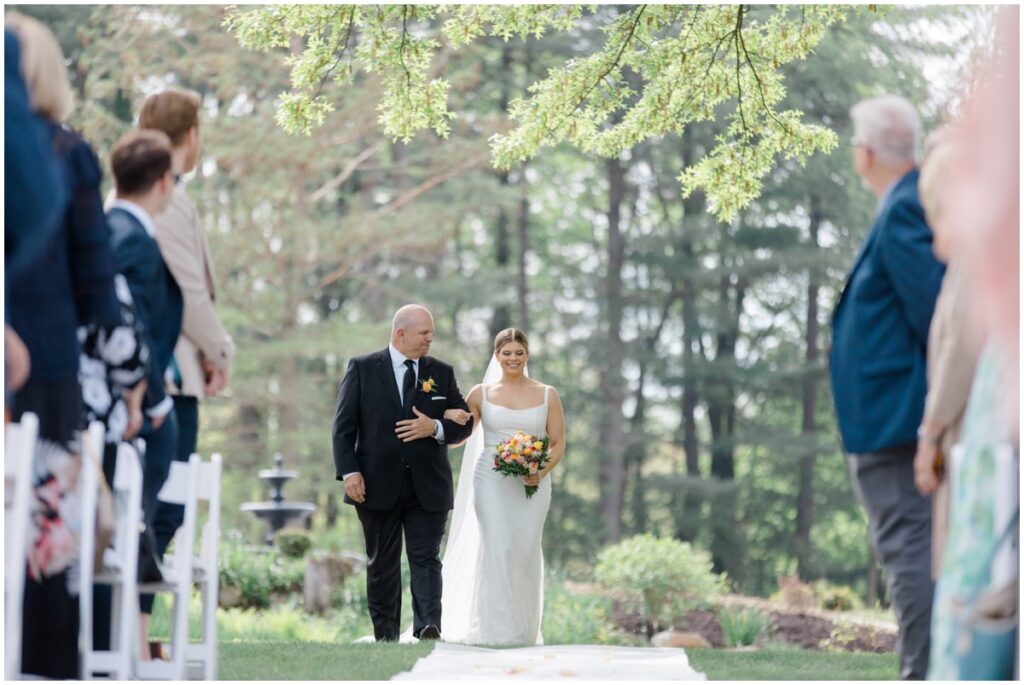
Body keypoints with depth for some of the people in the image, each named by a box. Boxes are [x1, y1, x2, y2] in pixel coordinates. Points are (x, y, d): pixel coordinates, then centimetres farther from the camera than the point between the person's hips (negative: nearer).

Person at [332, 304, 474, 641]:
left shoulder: (442, 373, 9)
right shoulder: (362, 368, 3)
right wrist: (349, 471, -11)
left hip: (428, 487, 1)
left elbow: (464, 424, 10)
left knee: (426, 560, -8)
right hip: (378, 485, -1)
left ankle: (427, 629, -19)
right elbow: (344, 426, 0)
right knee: (382, 564, 7)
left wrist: (435, 428, -11)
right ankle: (385, 637, 13)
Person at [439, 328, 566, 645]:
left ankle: (524, 630, 9)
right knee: (496, 548, -10)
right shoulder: (482, 393, 6)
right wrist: (450, 417, -12)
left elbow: (558, 444, 6)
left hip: (532, 484, 1)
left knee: (526, 551, 1)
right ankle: (497, 627, -8)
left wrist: (542, 470, -13)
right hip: (490, 481, -1)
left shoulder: (547, 395, 6)